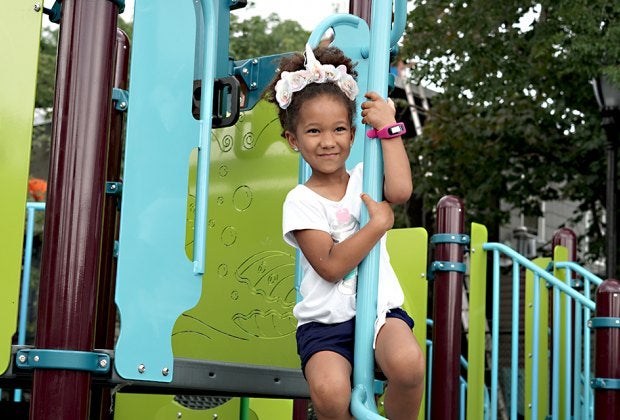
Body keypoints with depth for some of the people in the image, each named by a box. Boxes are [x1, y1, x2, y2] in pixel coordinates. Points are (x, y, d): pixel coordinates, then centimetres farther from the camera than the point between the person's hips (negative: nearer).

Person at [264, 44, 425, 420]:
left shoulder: (364, 178, 11)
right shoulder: (301, 201, 0)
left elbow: (400, 191, -13)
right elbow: (331, 265, -13)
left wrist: (388, 128, -8)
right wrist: (379, 223, -12)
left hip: (380, 308, 2)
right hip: (325, 321, -2)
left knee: (407, 364, -31)